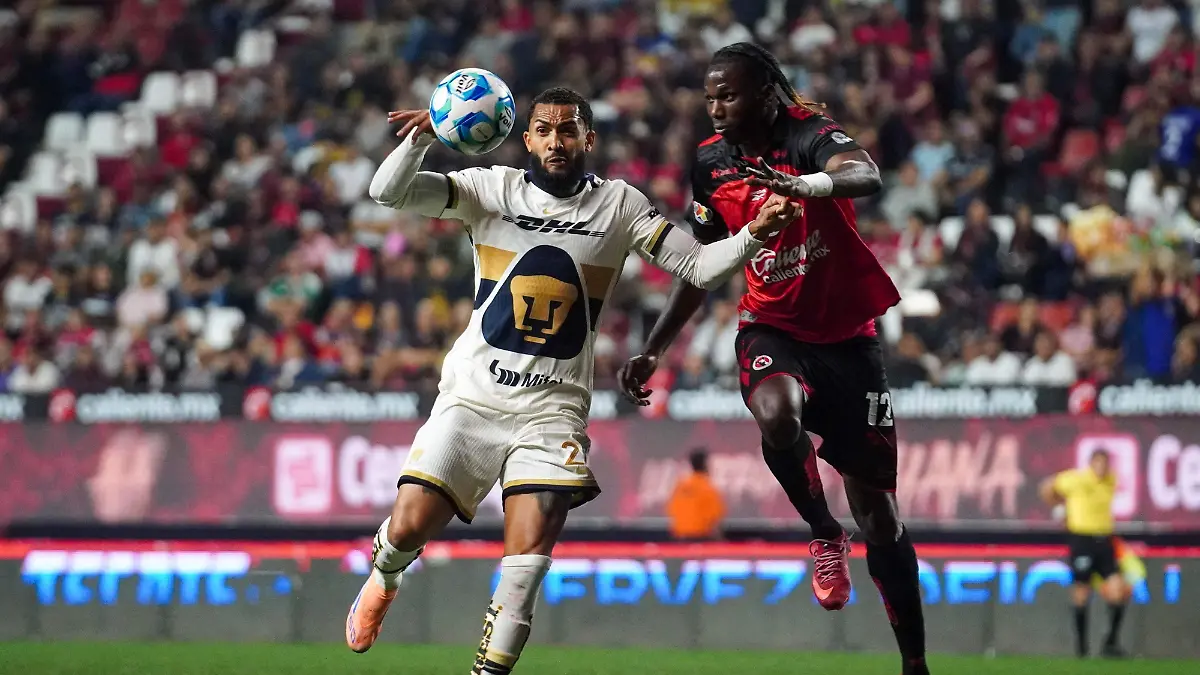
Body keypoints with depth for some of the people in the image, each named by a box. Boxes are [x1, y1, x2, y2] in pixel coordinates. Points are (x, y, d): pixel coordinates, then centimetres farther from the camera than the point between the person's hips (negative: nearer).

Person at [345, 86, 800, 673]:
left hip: (552, 407, 0)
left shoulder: (619, 205, 4)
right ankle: (383, 577, 30)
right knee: (408, 530, -6)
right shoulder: (492, 189, 1)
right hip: (472, 396, 0)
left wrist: (754, 235, -17)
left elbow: (698, 268, 0)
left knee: (531, 552, -16)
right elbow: (388, 192, -8)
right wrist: (422, 137, -26)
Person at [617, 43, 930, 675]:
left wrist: (805, 184, -61)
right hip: (773, 329, 2)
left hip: (847, 334, -2)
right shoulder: (711, 162, 0)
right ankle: (823, 533, -12)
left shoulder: (809, 135, -16)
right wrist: (652, 350, 9)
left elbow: (866, 175, -40)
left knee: (878, 514, 3)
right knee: (777, 414, -37)